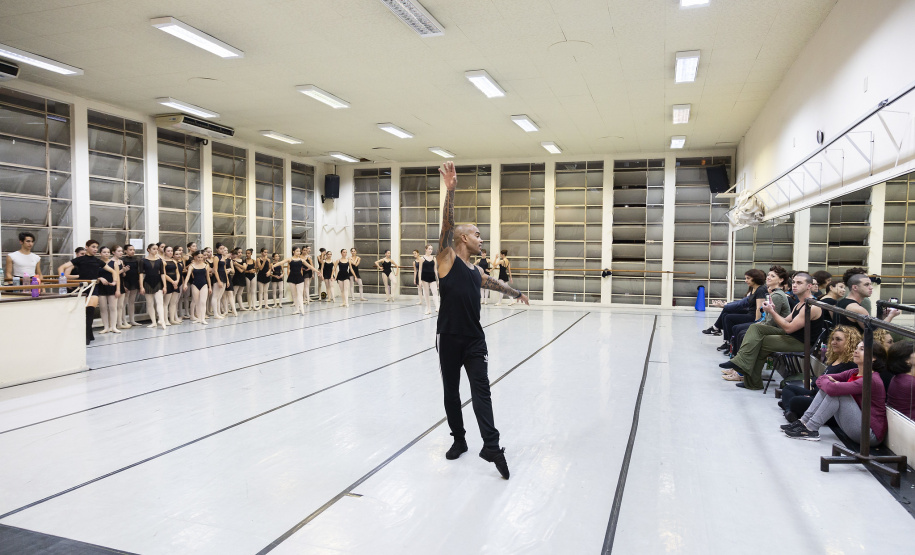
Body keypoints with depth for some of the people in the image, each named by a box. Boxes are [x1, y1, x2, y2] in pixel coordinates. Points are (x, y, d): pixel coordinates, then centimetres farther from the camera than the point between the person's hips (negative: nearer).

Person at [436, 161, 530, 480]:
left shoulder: (477, 273, 16)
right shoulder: (447, 259, -2)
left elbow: (494, 284, 38)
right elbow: (447, 224, -15)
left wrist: (516, 293, 51)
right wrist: (450, 189, -25)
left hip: (475, 340, 4)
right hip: (449, 338, -4)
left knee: (481, 390, -7)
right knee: (451, 392, 9)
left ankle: (491, 446, -10)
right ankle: (459, 440, 25)